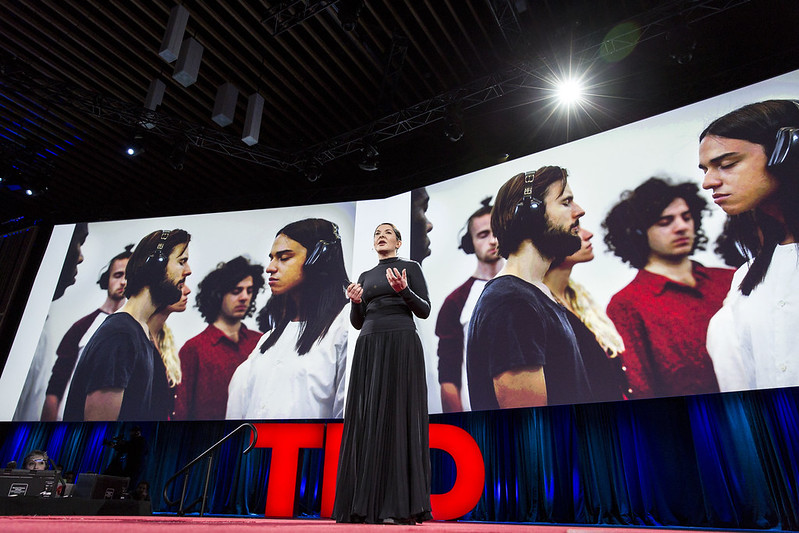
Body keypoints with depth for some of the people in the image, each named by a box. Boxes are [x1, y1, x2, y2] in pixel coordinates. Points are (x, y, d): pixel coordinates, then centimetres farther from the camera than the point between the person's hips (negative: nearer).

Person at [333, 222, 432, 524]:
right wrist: (355, 302, -3)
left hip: (401, 344, -5)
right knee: (366, 419, 0)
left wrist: (404, 290, -17)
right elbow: (357, 322, 17)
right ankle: (367, 504, 5)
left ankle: (401, 506, -6)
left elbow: (424, 310, 0)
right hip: (368, 347, 5)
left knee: (397, 415, -10)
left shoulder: (410, 267, 9)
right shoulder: (365, 276, 21)